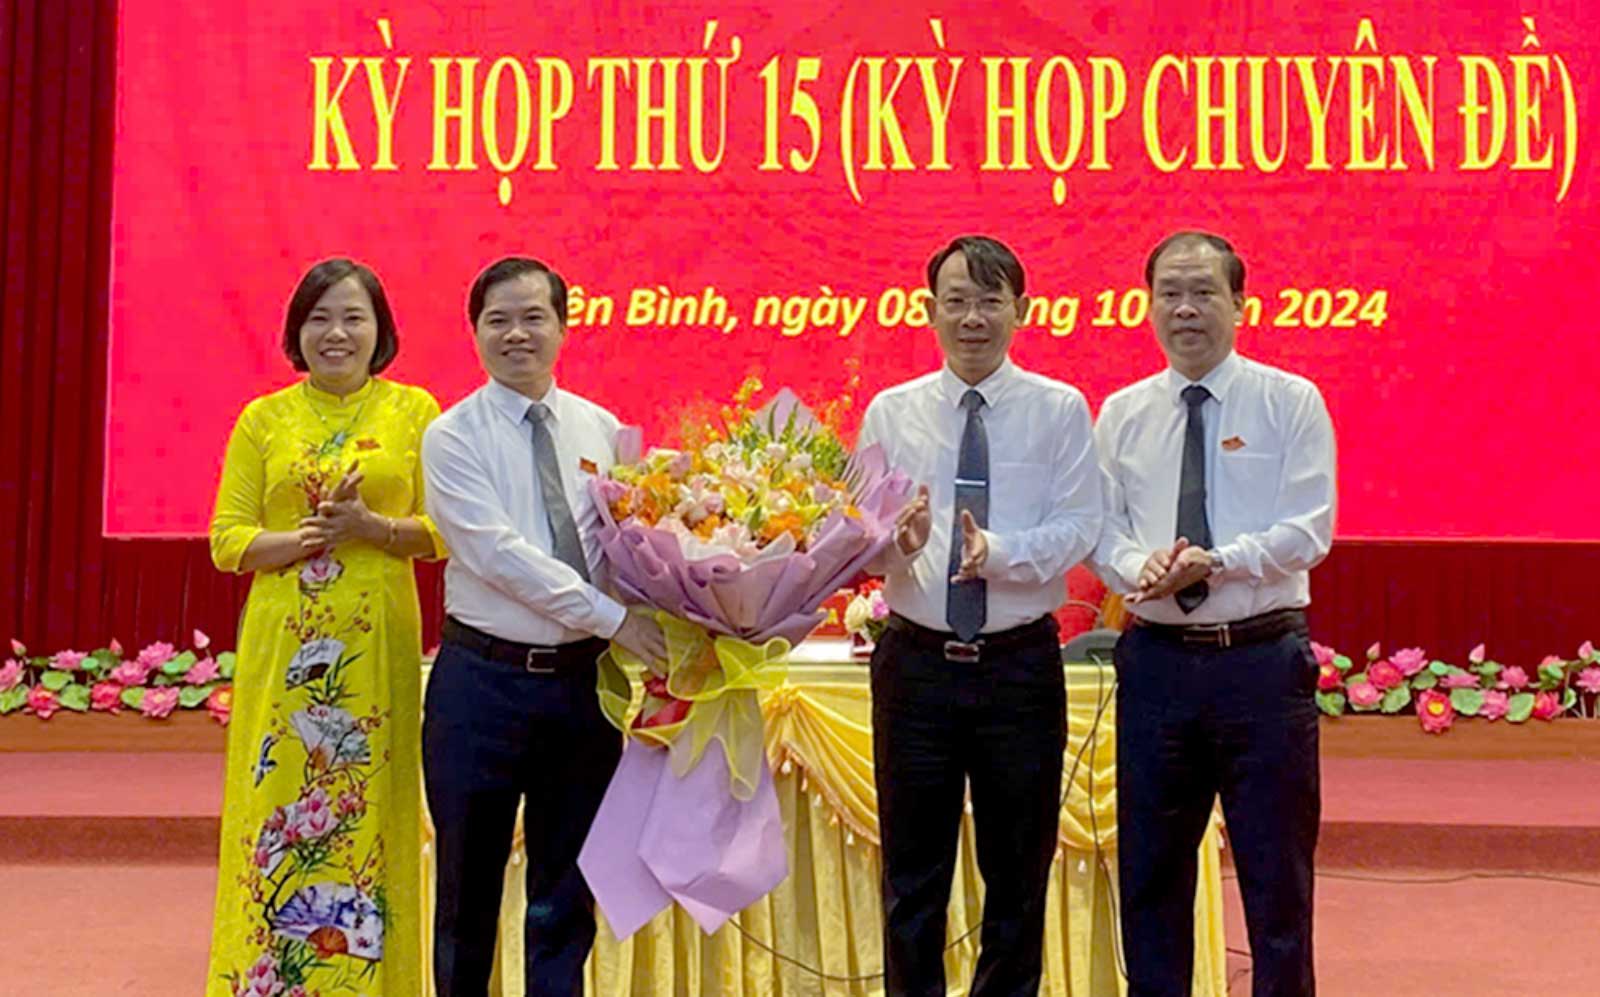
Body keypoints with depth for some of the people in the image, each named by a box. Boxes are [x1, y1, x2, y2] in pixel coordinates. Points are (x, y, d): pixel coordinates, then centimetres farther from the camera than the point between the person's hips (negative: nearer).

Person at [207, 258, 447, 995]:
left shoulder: (415, 411, 5)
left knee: (368, 814, 2)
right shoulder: (263, 419, 8)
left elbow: (442, 532, 3)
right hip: (283, 642, 1)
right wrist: (305, 537, -14)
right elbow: (227, 539, 4)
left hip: (378, 642, -1)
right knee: (279, 810, 3)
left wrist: (372, 527, -14)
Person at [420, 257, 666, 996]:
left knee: (567, 888, 11)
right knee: (470, 884, 11)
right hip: (484, 678, -3)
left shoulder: (602, 431, 7)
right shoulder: (453, 437, -5)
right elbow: (498, 554, -17)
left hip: (583, 678, 3)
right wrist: (616, 619, -22)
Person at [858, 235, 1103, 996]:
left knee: (1020, 869, 11)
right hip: (916, 662, 1)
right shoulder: (890, 412, 4)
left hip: (1021, 665, -1)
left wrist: (999, 552, -25)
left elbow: (1079, 528, -8)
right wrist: (898, 540, -22)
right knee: (912, 870, 9)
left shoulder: (1060, 409, 0)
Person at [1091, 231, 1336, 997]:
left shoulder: (1290, 402, -1)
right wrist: (1142, 567, -17)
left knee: (1277, 868, 6)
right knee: (1150, 868, 12)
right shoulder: (1122, 413, 8)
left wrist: (1218, 562, -22)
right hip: (1157, 658, 3)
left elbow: (1308, 529, -8)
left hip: (1264, 659, -3)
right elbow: (1101, 530, 4)